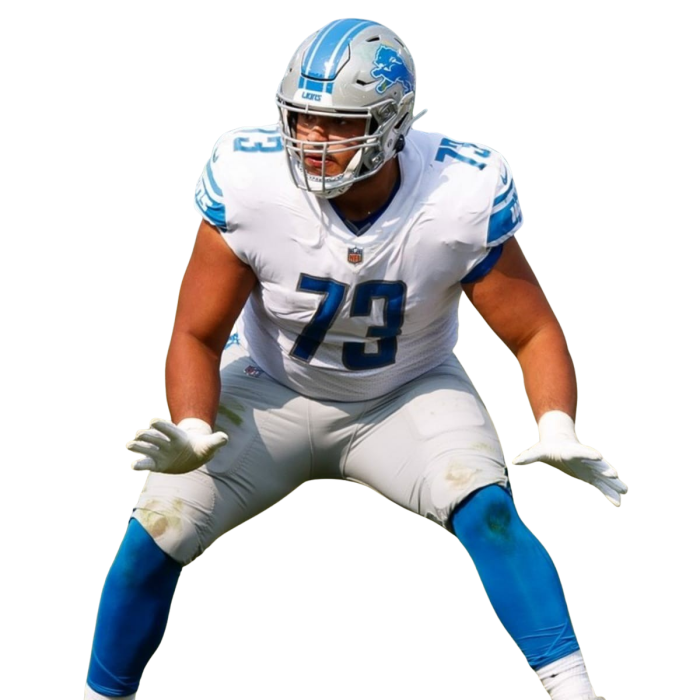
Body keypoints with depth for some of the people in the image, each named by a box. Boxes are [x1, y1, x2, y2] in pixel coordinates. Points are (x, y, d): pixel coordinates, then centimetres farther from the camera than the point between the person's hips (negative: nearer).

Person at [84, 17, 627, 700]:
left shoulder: (464, 197, -27)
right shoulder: (248, 180, -27)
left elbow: (533, 334, -15)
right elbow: (198, 334, -16)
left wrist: (558, 432, -34)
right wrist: (191, 432, -35)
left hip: (410, 394, 0)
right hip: (271, 388, 0)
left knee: (488, 513, -26)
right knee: (155, 533, -13)